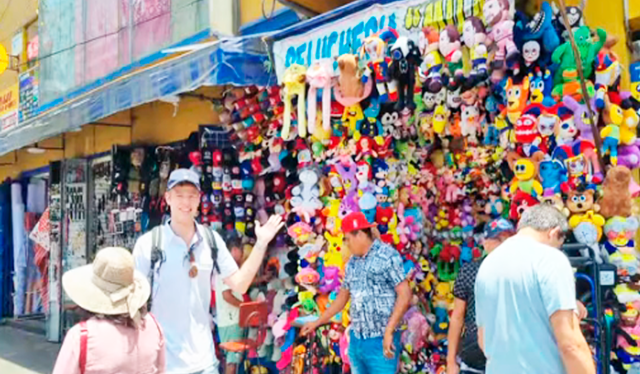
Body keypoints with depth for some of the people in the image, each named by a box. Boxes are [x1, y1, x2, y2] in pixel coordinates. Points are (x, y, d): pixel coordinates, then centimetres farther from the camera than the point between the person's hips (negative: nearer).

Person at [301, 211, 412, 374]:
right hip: (356, 340, 7)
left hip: (381, 341, -7)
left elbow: (404, 294, -14)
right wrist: (318, 322, 22)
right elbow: (343, 297, 21)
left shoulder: (387, 256, -9)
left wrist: (388, 331, -20)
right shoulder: (352, 263, 12)